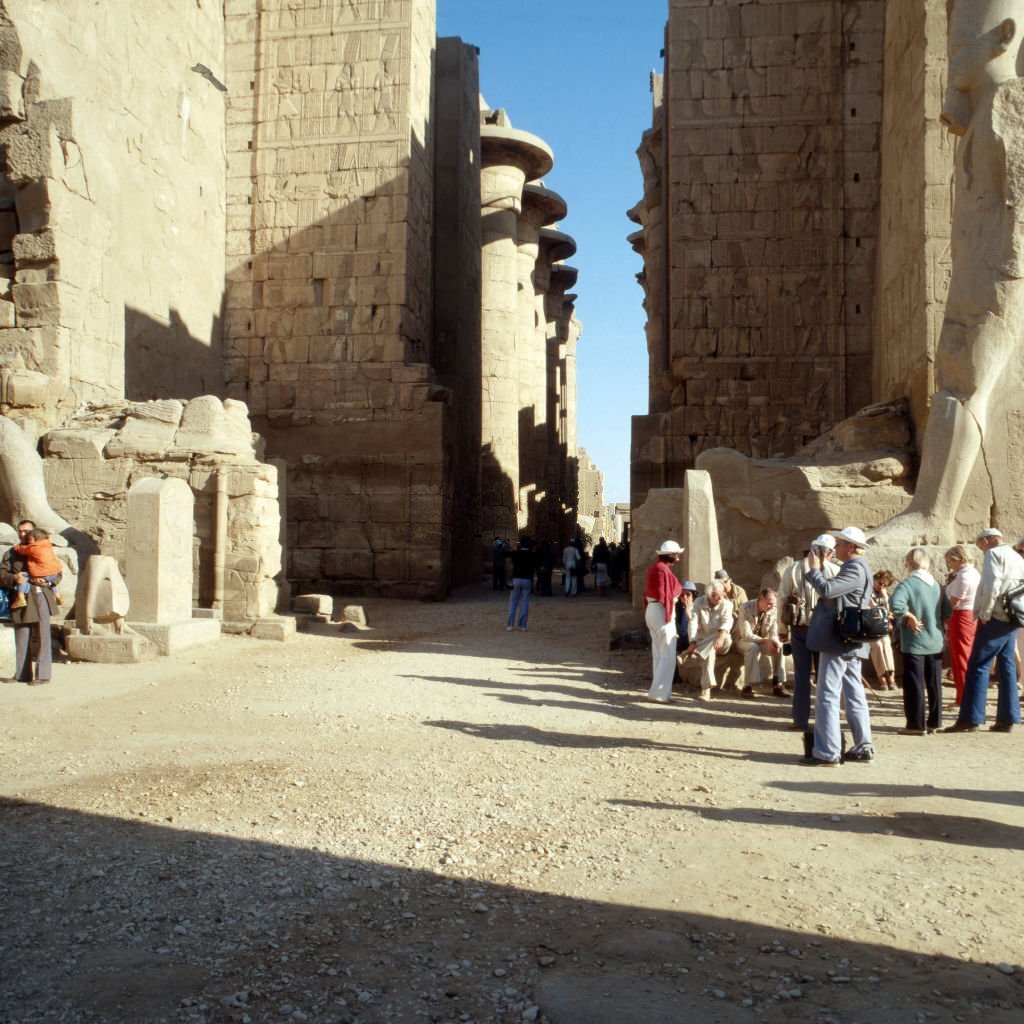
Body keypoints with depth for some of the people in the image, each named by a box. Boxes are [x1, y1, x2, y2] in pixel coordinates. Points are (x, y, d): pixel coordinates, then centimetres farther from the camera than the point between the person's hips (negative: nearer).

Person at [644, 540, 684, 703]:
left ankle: (659, 690, 18)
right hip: (662, 612, -10)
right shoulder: (663, 569, -17)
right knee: (668, 656, -5)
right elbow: (665, 595, -20)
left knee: (658, 654, 14)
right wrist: (668, 618, -19)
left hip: (652, 610, 10)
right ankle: (659, 692, -6)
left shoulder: (653, 567, 12)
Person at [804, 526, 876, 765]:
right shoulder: (856, 567, 18)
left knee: (827, 696, -7)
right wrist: (816, 571, 9)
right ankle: (863, 747, 18)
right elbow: (832, 592, 18)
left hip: (839, 641, -11)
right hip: (850, 642, 11)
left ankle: (827, 751, -6)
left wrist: (814, 568, -12)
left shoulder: (855, 568, -14)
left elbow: (827, 589, -25)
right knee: (854, 694, 13)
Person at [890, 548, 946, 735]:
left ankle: (916, 724, 2)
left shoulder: (908, 584, -13)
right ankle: (933, 722, 18)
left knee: (915, 684, -1)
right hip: (935, 641, 6)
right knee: (934, 684, 11)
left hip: (915, 642, -6)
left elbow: (896, 604, -31)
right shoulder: (936, 584, 8)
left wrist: (910, 617, -18)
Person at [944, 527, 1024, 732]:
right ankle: (1007, 719, 10)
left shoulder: (994, 554, -6)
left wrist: (984, 614, -13)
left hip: (996, 617, -8)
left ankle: (970, 719, -9)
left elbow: (992, 586, -19)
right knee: (1007, 667, 9)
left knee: (978, 666, -7)